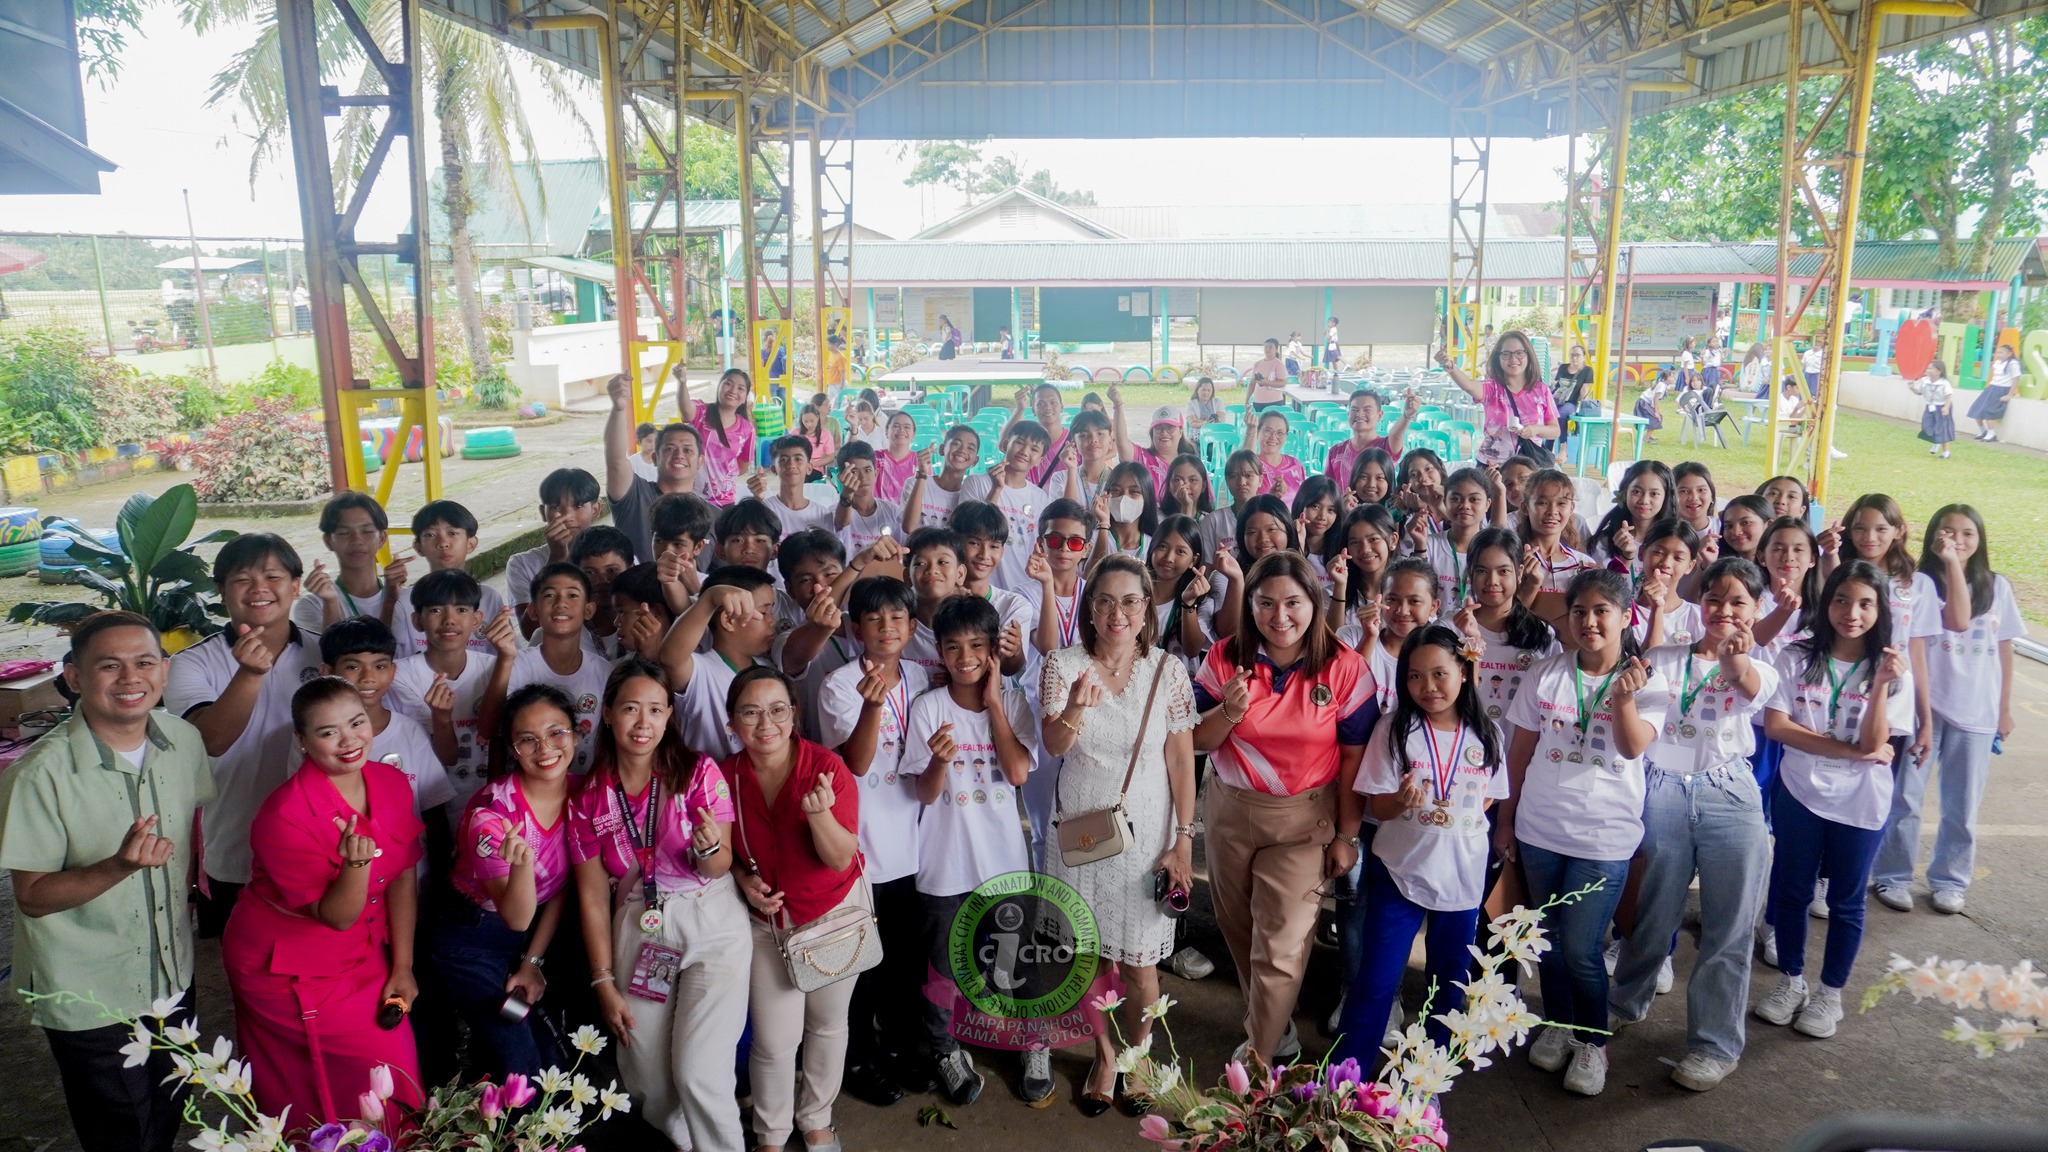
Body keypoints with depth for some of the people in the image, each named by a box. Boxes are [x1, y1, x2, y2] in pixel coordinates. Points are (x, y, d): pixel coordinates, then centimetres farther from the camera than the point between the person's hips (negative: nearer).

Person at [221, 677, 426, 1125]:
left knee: (399, 1050, 1)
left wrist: (402, 967, 0)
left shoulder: (393, 785, -7)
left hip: (362, 954, 5)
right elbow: (337, 916, -22)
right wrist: (356, 864, -41)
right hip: (288, 967, -5)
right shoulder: (284, 816, -25)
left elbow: (402, 879, 0)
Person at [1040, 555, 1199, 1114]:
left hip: (1147, 832, -1)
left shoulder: (1167, 670, -6)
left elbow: (1181, 759, -3)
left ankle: (1138, 1054, 32)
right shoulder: (1063, 664, -7)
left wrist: (1183, 841, -5)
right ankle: (1104, 1055, 34)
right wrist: (1074, 710, -41)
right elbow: (1054, 745, -19)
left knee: (1139, 959, 6)